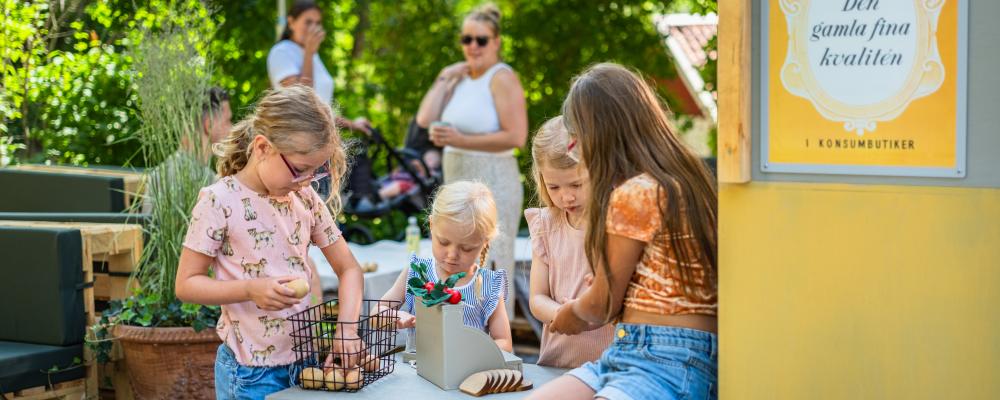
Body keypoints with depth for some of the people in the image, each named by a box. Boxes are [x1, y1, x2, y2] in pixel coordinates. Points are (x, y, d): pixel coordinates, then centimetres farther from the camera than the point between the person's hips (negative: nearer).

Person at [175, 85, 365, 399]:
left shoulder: (306, 198, 3)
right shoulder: (220, 202, -12)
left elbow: (348, 268, 7)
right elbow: (186, 284, -10)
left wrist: (347, 328, -9)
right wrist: (251, 289, -24)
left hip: (304, 359, 5)